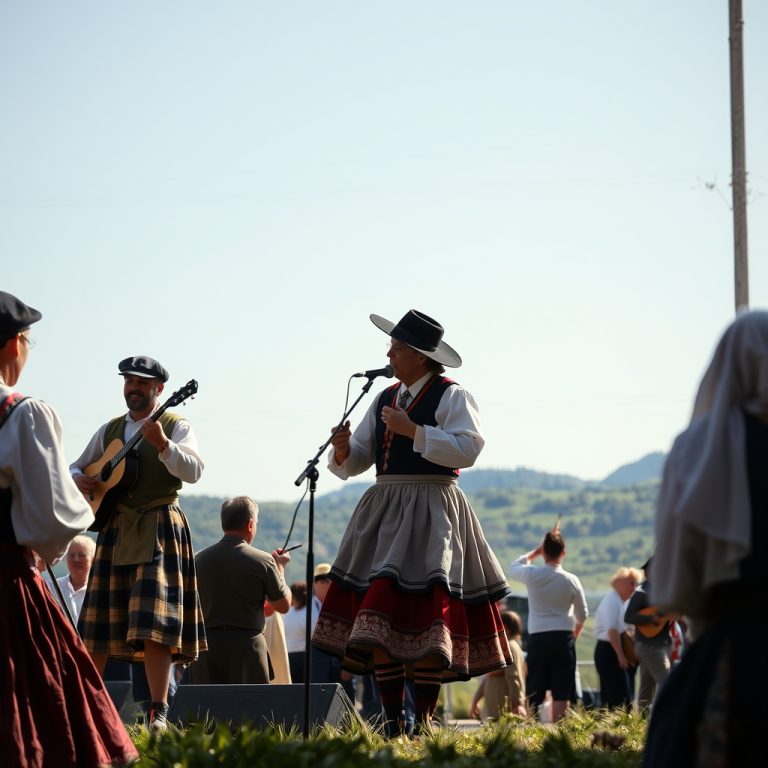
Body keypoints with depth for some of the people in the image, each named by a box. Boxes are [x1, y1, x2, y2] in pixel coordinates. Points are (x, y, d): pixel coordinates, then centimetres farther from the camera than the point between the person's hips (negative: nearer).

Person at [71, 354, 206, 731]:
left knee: (155, 621, -14)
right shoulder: (109, 430, 15)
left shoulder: (175, 426, 0)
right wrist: (78, 480, -2)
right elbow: (75, 468, 22)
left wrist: (162, 444, -30)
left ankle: (158, 712, -14)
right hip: (115, 530, 5)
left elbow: (193, 471, -14)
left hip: (159, 529, -5)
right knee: (98, 621, 7)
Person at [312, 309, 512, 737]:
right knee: (379, 625, -1)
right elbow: (357, 459, 15)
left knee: (426, 618, -12)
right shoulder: (385, 400, 17)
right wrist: (343, 452, -8)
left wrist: (413, 430, -18)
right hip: (384, 510, 6)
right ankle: (393, 723, 3)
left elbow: (467, 449, -17)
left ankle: (425, 720, -6)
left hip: (431, 512, -6)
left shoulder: (451, 397, -3)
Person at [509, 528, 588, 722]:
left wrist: (535, 551, 22)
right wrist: (575, 633, 28)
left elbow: (514, 567, 19)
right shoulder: (571, 580, -2)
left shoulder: (532, 575, -5)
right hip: (563, 637, 0)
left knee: (534, 692, 7)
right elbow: (582, 614, 10)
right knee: (561, 692, 0)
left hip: (538, 638, 1)